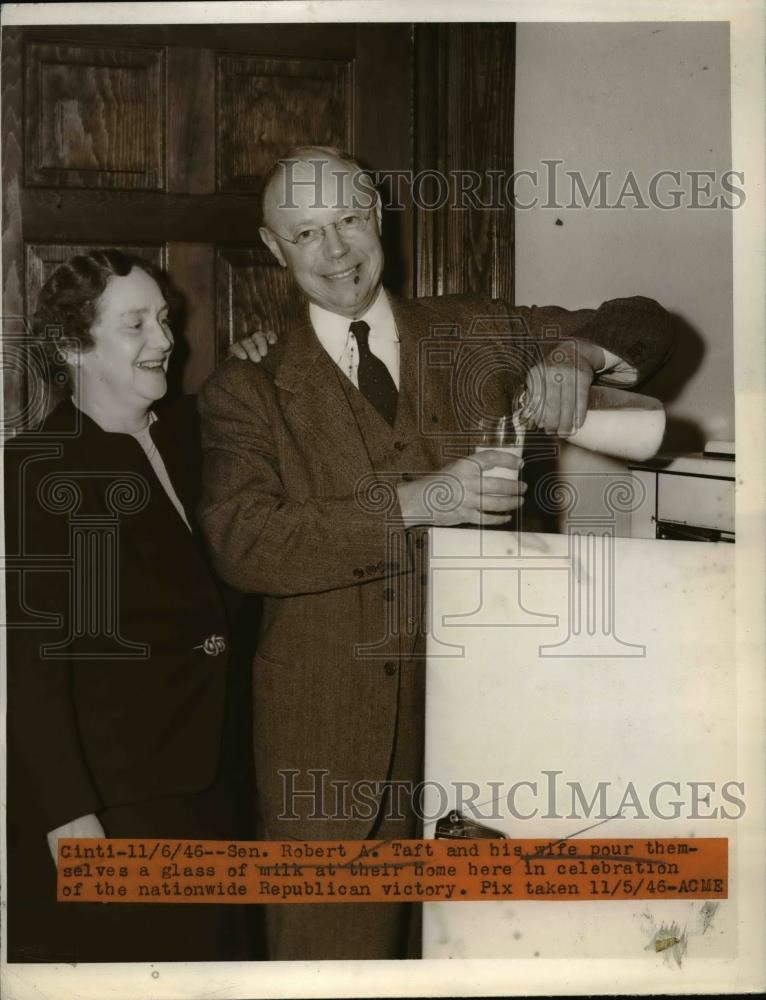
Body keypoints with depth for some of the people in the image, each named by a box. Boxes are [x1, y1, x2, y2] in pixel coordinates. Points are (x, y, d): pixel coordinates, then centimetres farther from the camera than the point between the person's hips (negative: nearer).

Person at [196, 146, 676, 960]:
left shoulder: (474, 334, 8)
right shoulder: (249, 393, 0)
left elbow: (640, 322, 12)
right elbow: (241, 543, -16)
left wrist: (572, 355, -11)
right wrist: (412, 506, -26)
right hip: (333, 731, -2)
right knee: (333, 944, 4)